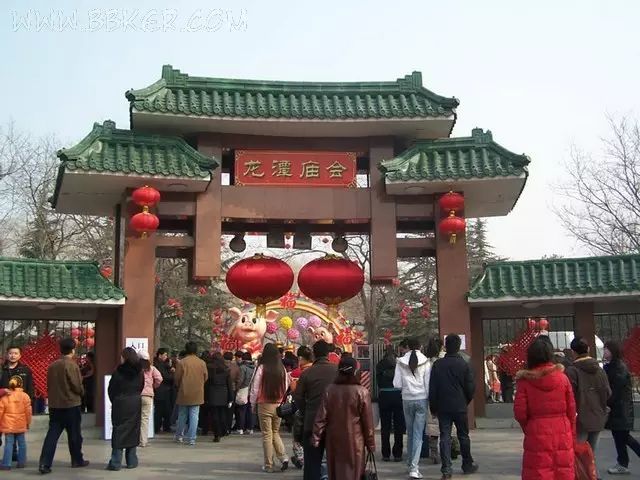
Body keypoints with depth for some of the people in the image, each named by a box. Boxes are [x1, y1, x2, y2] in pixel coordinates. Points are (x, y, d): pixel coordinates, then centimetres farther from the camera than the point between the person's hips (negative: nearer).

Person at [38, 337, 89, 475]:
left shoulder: (52, 365, 6)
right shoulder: (72, 365, -14)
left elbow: (49, 385, 11)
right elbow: (77, 386, -14)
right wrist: (82, 393, 6)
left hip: (54, 405, 5)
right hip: (71, 404, -5)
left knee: (52, 434, 3)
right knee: (74, 434, 9)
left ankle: (44, 463, -7)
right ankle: (77, 460, 20)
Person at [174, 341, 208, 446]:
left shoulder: (181, 362, -10)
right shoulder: (202, 363, -4)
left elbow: (177, 378, -5)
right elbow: (206, 378, 3)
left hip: (184, 393, -1)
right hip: (197, 394, 1)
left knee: (182, 416, 14)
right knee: (194, 416, 3)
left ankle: (179, 436, 25)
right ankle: (192, 439, 1)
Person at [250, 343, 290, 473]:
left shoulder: (262, 368, -12)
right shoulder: (282, 368, -2)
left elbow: (255, 388, -7)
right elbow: (286, 387, 5)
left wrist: (253, 404, 6)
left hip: (265, 405, -3)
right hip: (278, 405, 3)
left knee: (267, 435, 6)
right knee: (275, 433, 18)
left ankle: (269, 465, 9)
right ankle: (283, 458, 1)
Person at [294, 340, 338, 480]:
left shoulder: (307, 373, -7)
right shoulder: (337, 370, -5)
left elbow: (298, 396, -4)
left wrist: (306, 413, 10)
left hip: (312, 422, -1)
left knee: (312, 460, 8)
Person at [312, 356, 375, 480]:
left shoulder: (330, 390, -3)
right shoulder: (362, 392, -11)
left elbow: (321, 417, -1)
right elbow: (367, 421, -6)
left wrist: (316, 439, 6)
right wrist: (371, 444, 3)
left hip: (334, 441, 3)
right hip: (354, 442, -3)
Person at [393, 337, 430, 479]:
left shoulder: (401, 362, -2)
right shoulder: (425, 362, -6)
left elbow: (397, 384, -2)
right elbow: (428, 384, -7)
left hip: (407, 400, 2)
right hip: (421, 399, -2)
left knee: (410, 433, 17)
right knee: (418, 434, -1)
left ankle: (410, 463, 28)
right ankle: (414, 468, -8)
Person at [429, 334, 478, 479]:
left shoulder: (437, 364, -3)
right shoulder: (464, 364, -7)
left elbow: (432, 388, -1)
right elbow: (470, 387, -3)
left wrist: (433, 407, 7)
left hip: (442, 407, 1)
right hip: (460, 406, -1)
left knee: (445, 437, 2)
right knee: (463, 436, 13)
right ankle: (467, 465, 25)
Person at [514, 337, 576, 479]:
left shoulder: (525, 381, -6)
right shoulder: (562, 378, 0)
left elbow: (520, 413, -9)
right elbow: (571, 410, 2)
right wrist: (572, 436, 13)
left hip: (537, 437, -2)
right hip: (563, 436, 2)